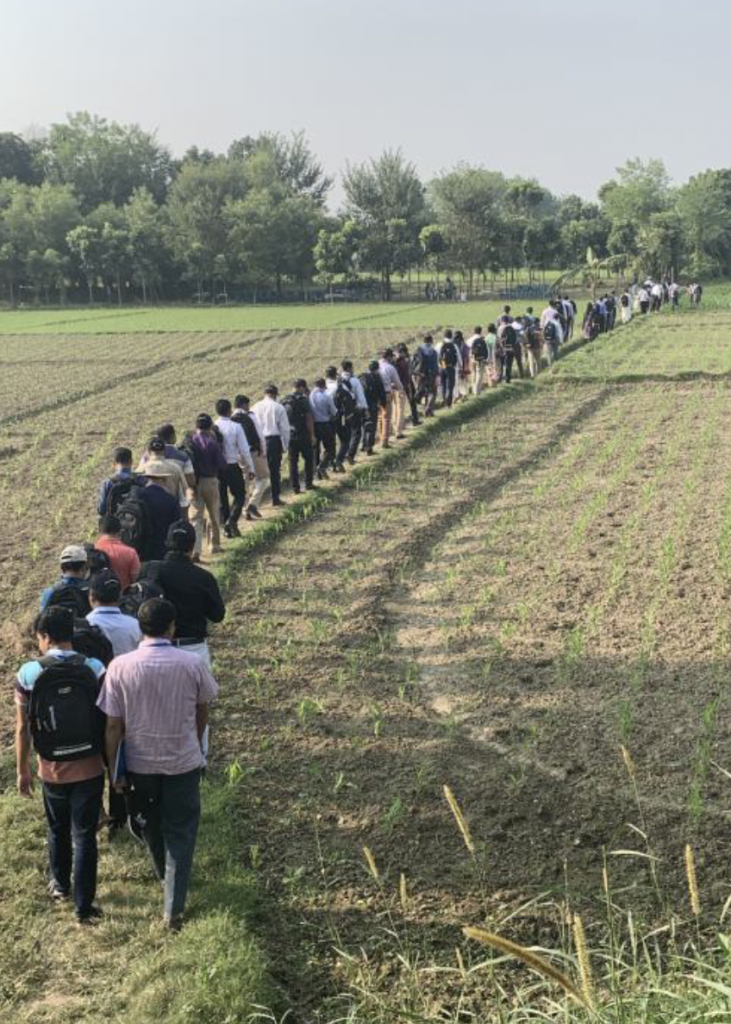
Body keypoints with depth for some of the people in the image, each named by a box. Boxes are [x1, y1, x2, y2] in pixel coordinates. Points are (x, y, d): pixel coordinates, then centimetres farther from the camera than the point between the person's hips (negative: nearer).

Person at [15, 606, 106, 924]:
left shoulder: (28, 673, -11)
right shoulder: (95, 669, -11)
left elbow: (22, 729, -6)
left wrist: (23, 770, 7)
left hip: (52, 770, 1)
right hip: (89, 768, -1)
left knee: (58, 831, 23)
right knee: (85, 837, 8)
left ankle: (60, 885, 44)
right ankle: (83, 907, 11)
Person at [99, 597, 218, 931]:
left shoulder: (120, 667, -16)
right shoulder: (192, 663, -14)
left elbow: (113, 725, -11)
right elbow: (203, 711, 2)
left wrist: (114, 768, 2)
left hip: (140, 763, 1)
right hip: (184, 762, -1)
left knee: (151, 826, 25)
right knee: (181, 832, 12)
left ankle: (165, 876, 51)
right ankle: (173, 909, 8)